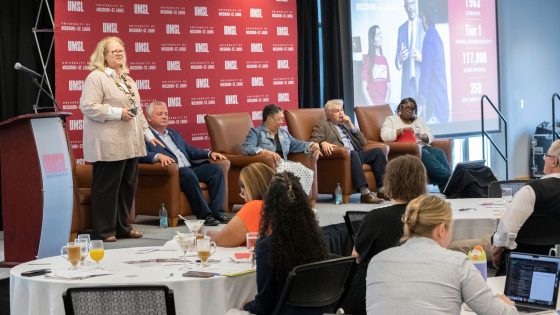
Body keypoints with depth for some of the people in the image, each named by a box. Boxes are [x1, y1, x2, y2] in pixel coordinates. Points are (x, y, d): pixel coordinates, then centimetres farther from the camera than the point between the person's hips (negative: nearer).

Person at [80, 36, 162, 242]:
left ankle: (122, 226, 22)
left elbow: (137, 110, 24)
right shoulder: (96, 77, -7)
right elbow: (88, 107, -16)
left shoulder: (127, 79, 20)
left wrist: (148, 134, 20)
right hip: (108, 146, -8)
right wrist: (118, 113, -17)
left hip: (129, 144, 8)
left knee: (127, 186, 11)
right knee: (106, 188, -3)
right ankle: (104, 231, 4)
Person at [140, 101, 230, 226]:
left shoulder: (174, 133, 30)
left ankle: (217, 211, -20)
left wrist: (209, 153, 16)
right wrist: (158, 156, -32)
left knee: (216, 170, -12)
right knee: (188, 173, -37)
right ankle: (204, 215, -32)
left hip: (191, 169, 8)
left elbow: (190, 150, 31)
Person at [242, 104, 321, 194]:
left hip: (283, 164, 7)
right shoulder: (256, 132, 4)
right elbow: (246, 148, -11)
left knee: (307, 173, -21)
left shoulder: (283, 132, 25)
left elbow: (296, 144, 22)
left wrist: (312, 146, 2)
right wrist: (266, 152, -24)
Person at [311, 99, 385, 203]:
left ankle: (382, 188, -23)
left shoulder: (346, 124, 30)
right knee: (352, 153, -37)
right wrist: (323, 143, -24)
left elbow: (363, 142, 21)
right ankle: (365, 192, -46)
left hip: (355, 154, 6)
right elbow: (314, 140, -1)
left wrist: (351, 125, 12)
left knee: (377, 152, -17)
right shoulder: (322, 124, 15)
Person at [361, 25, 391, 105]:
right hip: (373, 104, -4)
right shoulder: (368, 59, -2)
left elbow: (388, 86, 13)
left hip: (384, 105, 4)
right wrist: (371, 105, -14)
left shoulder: (384, 59, 12)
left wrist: (386, 102, -3)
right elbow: (364, 88, -5)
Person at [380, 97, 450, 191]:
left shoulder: (418, 120, 28)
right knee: (425, 154, -35)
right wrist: (402, 130, -12)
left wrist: (423, 136, -4)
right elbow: (385, 136, -4)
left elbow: (430, 137, 19)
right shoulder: (391, 120, 14)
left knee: (439, 153, -27)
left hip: (422, 146, 5)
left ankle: (446, 185, -40)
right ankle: (447, 178, -45)